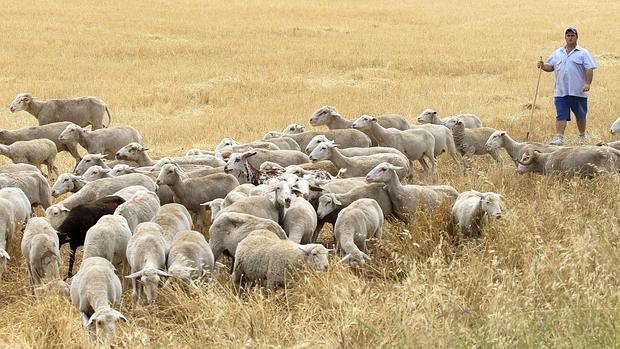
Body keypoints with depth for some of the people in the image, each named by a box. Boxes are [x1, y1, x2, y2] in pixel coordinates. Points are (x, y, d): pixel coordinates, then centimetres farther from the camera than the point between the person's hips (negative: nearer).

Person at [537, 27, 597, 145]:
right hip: (561, 92, 2)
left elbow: (589, 69, -4)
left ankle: (582, 137, 27)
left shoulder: (583, 53, 2)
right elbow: (550, 67, 16)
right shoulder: (557, 53, 14)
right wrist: (543, 66, -7)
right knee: (561, 116, -6)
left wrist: (587, 83, -16)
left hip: (578, 91, -2)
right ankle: (559, 139, -9)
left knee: (580, 116, 10)